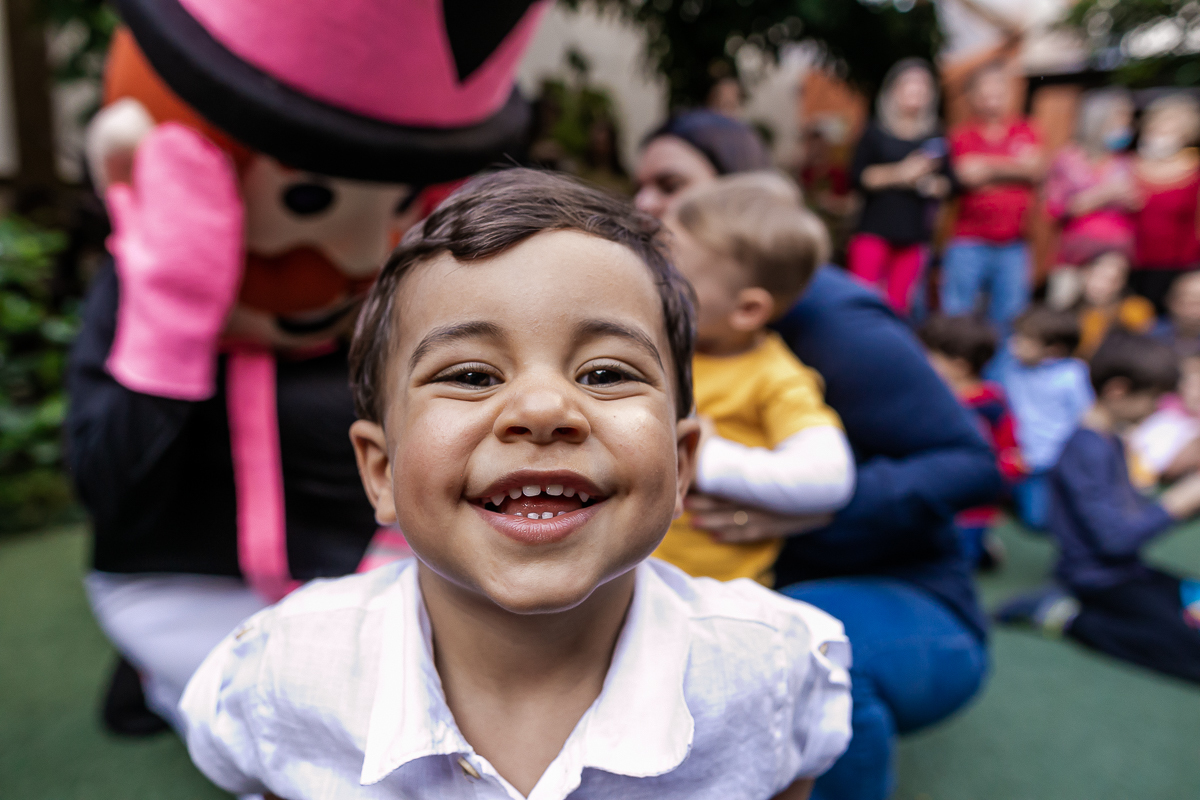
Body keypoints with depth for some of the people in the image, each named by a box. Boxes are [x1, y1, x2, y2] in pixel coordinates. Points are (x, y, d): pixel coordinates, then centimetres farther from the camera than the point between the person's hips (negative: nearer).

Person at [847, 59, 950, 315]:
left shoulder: (936, 138, 12)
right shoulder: (875, 133, 4)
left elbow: (948, 183, 13)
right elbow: (858, 176, -5)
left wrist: (930, 183, -8)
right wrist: (899, 173, -13)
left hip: (915, 235, 3)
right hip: (874, 229, -3)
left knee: (898, 302, 2)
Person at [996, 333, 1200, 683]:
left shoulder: (1112, 441, 10)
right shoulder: (1087, 451, -22)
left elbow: (1133, 508, 19)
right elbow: (1116, 537, -24)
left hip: (1125, 572, 10)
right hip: (1100, 581, -10)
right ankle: (1071, 616, -8)